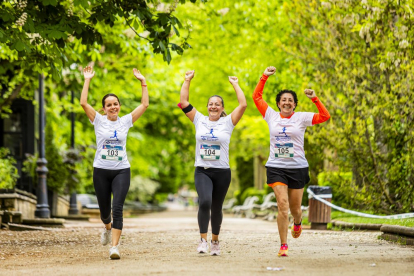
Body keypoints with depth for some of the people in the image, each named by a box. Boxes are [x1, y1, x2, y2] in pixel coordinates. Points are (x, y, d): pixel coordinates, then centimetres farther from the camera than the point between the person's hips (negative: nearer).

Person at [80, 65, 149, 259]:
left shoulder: (125, 121, 5)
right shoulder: (99, 121, 2)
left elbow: (144, 105, 4)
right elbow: (83, 103, -10)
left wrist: (143, 82, 2)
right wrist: (87, 81, -9)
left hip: (121, 170, 0)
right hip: (101, 170, 1)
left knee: (117, 209, -15)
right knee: (104, 210, 12)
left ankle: (115, 247, -19)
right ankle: (107, 229, 47)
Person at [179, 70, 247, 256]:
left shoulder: (227, 122, 2)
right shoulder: (199, 120, 7)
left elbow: (243, 105, -7)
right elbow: (183, 102, 7)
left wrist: (235, 85, 0)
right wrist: (187, 81, 8)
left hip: (222, 172, 0)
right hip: (202, 171, 0)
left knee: (216, 208, 9)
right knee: (204, 202, -22)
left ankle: (215, 241, 27)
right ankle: (203, 239, -16)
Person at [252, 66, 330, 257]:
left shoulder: (301, 118, 2)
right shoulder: (271, 116, 6)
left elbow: (325, 116, -8)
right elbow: (256, 97, 9)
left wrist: (314, 99, -17)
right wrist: (264, 77, 3)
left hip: (298, 167, 0)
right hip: (276, 168, 0)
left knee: (295, 207, 9)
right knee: (282, 205, -13)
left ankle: (297, 223, 48)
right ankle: (283, 245, -8)